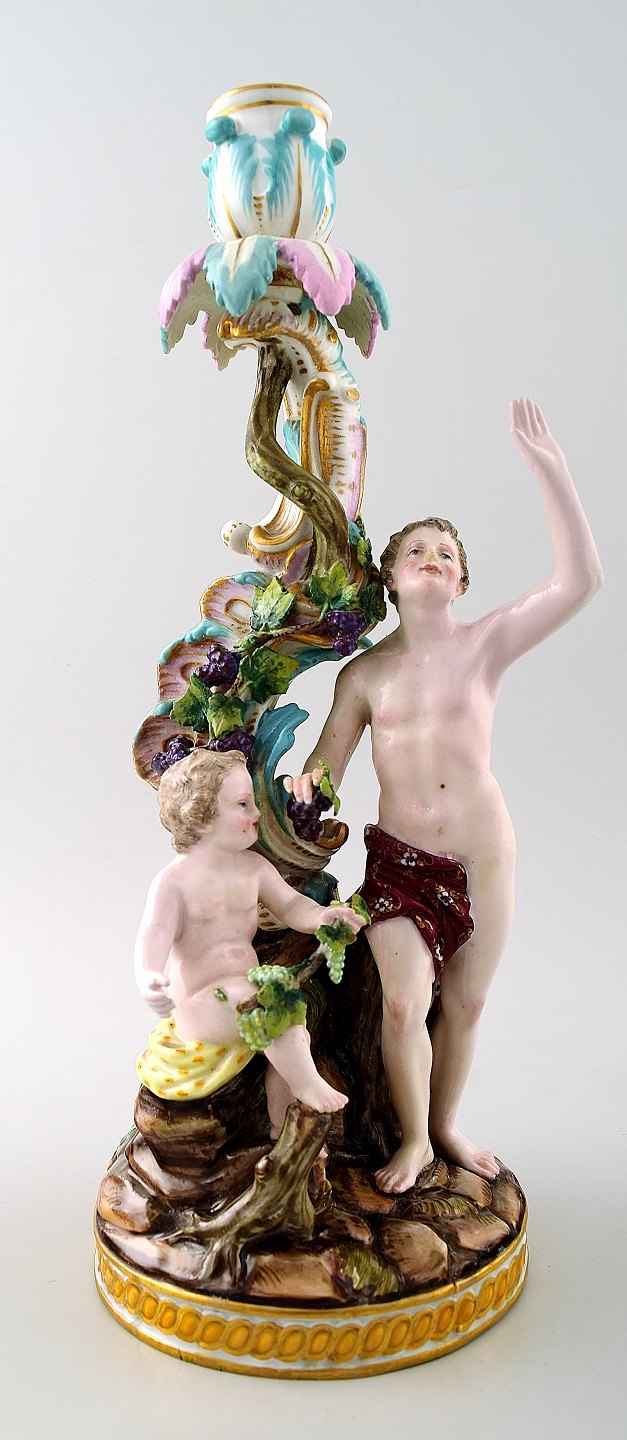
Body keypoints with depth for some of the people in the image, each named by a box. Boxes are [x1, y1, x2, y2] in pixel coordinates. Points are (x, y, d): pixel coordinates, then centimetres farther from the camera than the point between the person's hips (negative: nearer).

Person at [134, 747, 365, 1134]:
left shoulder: (253, 868, 5)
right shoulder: (175, 881, -14)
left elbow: (290, 904, 8)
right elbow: (154, 937, -22)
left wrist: (321, 915, -13)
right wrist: (149, 978, -43)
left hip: (247, 991, 7)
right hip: (201, 1005, -7)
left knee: (297, 1035, -9)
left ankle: (281, 1127, 9)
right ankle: (306, 1083, -14)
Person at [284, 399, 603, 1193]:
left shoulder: (485, 644, -4)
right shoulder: (364, 672, 1)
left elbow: (580, 581, -16)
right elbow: (326, 763, 4)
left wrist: (550, 470, -21)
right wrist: (305, 783, -21)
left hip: (482, 855, 0)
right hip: (397, 858, 0)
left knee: (465, 1003, 13)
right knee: (404, 1003, -5)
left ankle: (445, 1124, 38)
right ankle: (413, 1140, 21)